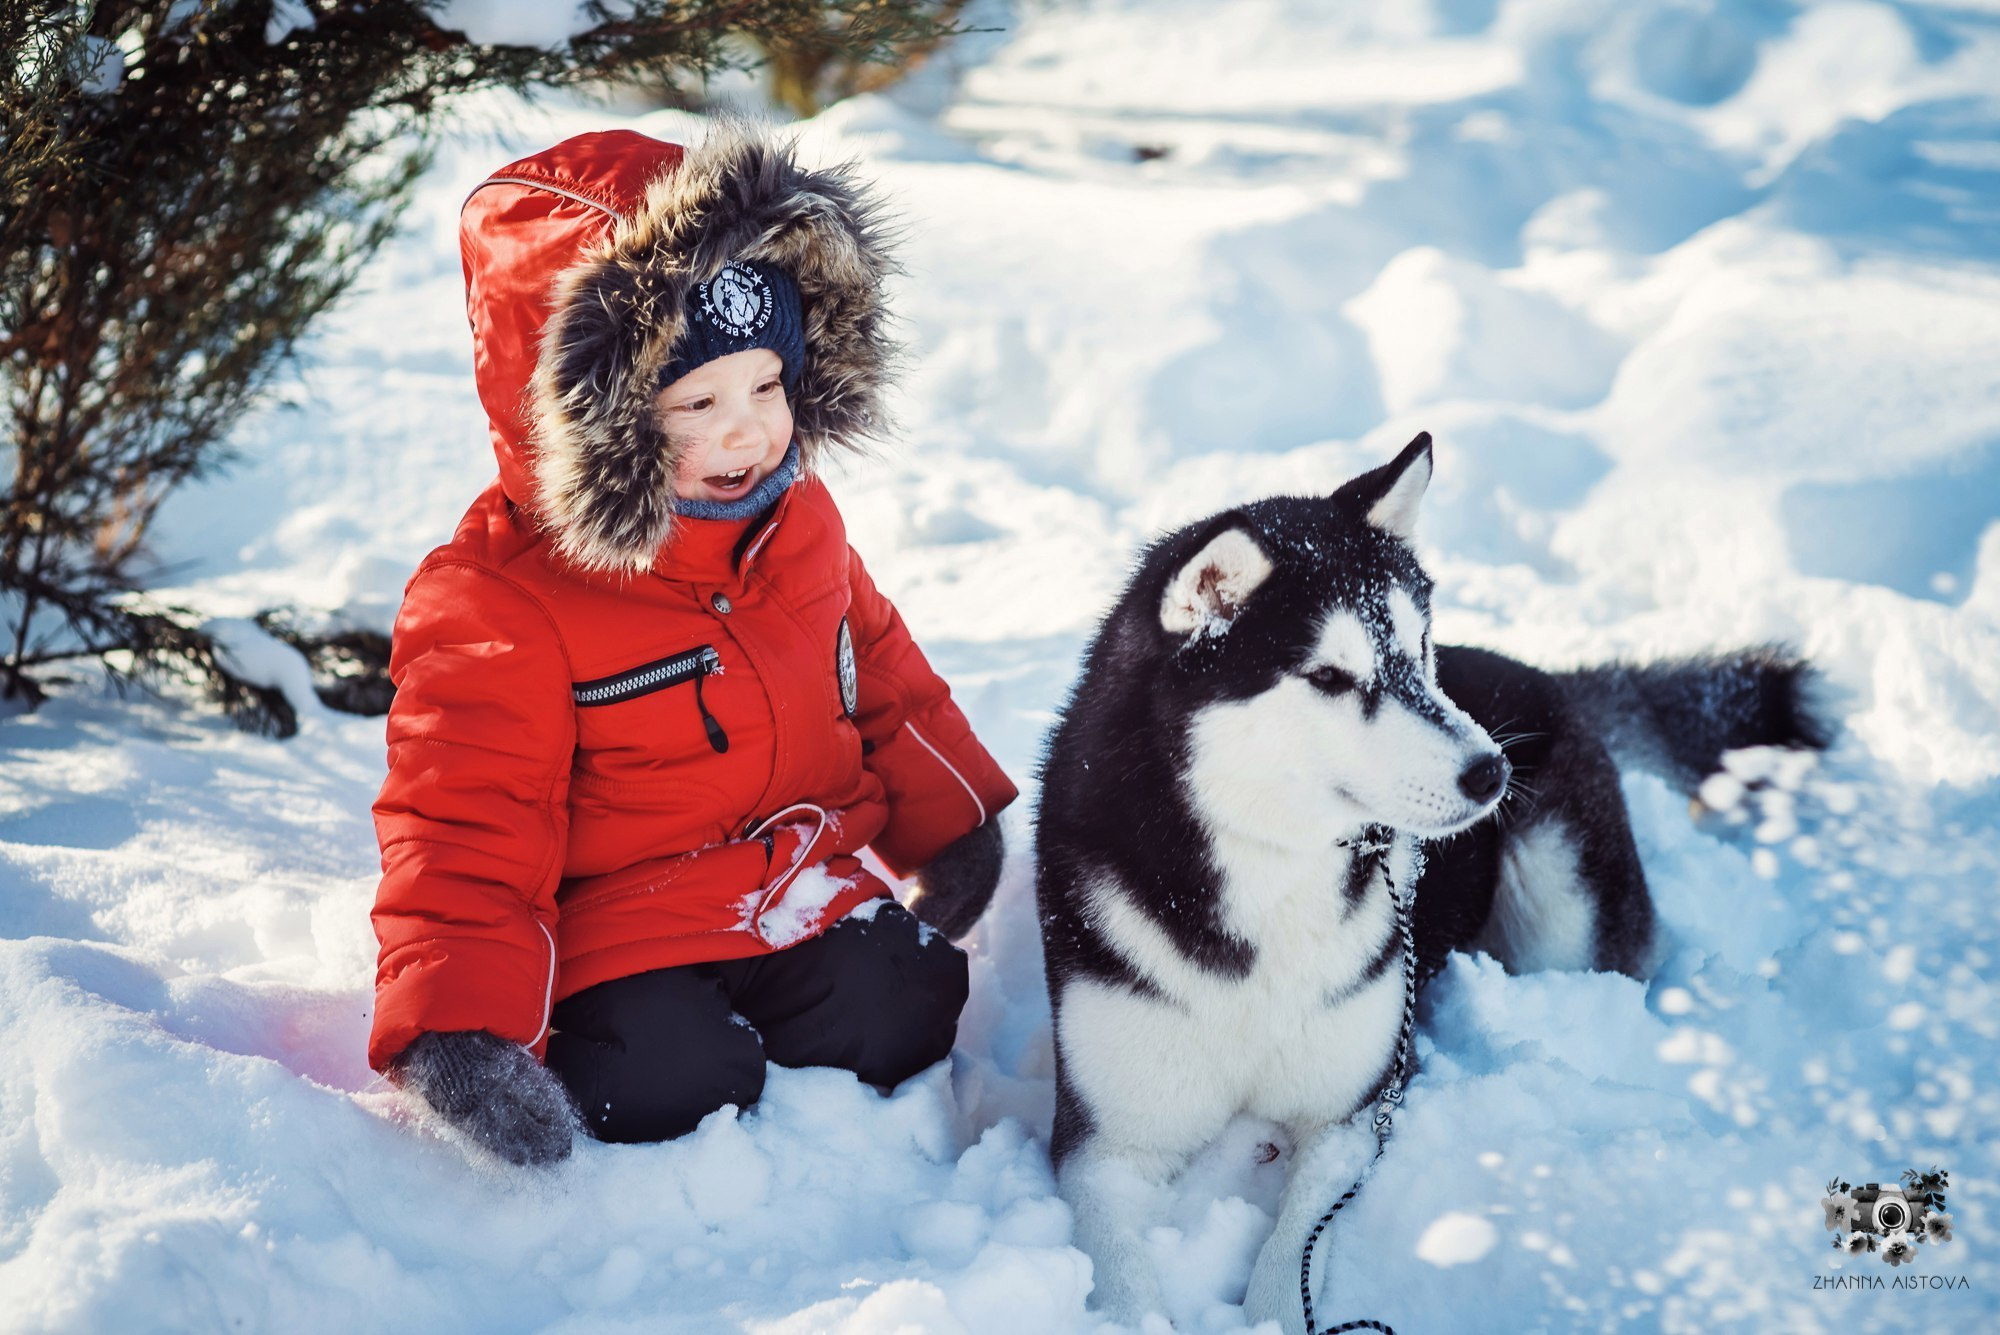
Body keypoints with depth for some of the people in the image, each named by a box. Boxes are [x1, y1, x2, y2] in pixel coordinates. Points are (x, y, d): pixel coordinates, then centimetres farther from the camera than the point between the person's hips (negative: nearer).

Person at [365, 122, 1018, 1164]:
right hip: (621, 941, -5)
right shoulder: (492, 609, -16)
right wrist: (458, 1028, -29)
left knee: (903, 1022, -18)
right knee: (676, 1091, -27)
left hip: (813, 900, 5)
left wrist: (951, 824, 25)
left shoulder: (797, 520, 5)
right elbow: (462, 834, -17)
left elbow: (880, 673, 23)